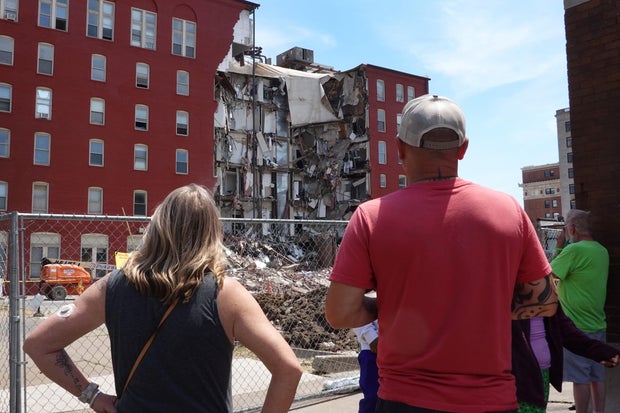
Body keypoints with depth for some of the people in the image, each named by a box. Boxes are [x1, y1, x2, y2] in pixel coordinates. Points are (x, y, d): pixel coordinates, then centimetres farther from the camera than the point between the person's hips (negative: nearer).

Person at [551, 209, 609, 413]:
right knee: (597, 376, 14)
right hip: (598, 325, 8)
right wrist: (562, 248, 9)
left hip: (577, 328, -8)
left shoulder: (574, 250, -18)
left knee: (580, 378, 1)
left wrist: (558, 247, -5)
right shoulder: (602, 251, 9)